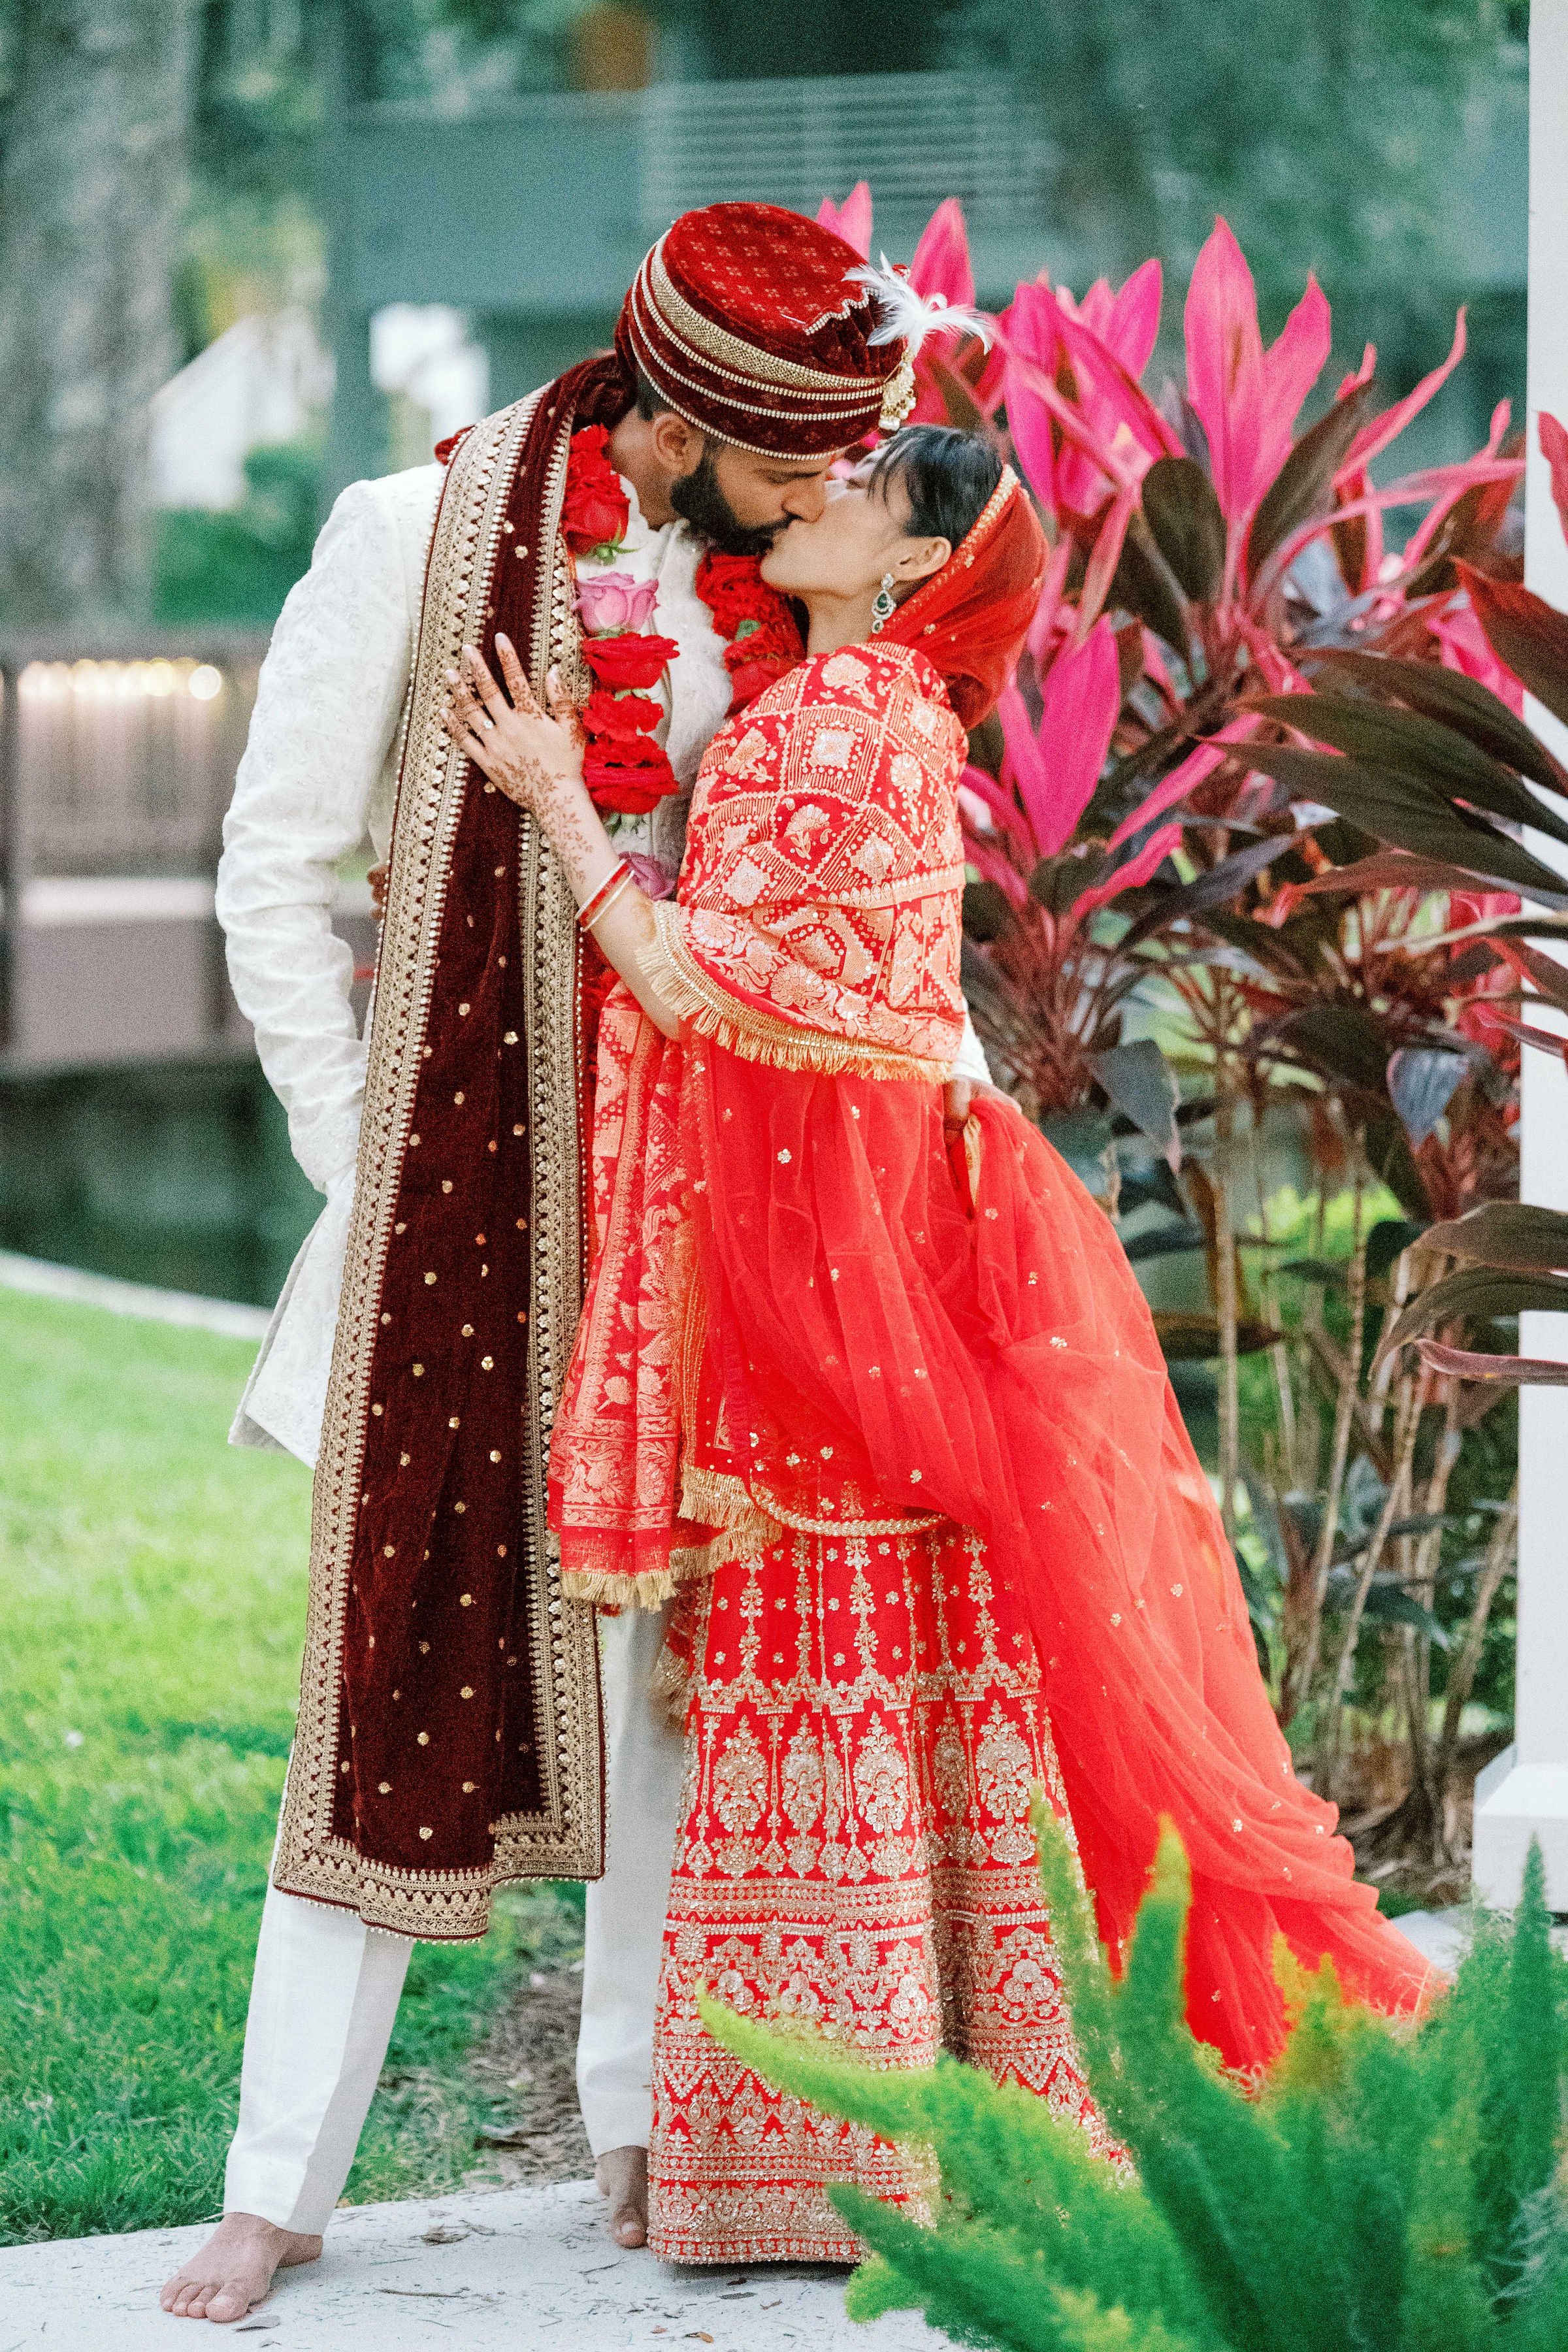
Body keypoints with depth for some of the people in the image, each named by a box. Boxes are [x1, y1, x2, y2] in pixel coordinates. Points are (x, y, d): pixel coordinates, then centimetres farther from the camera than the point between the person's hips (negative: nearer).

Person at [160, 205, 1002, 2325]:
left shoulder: (770, 583, 3)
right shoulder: (417, 537, -9)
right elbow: (276, 870, -4)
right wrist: (365, 1162, -6)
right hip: (457, 1179, -4)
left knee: (672, 1635, 7)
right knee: (401, 1659, -3)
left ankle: (646, 2127, 20)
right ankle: (281, 2187, 5)